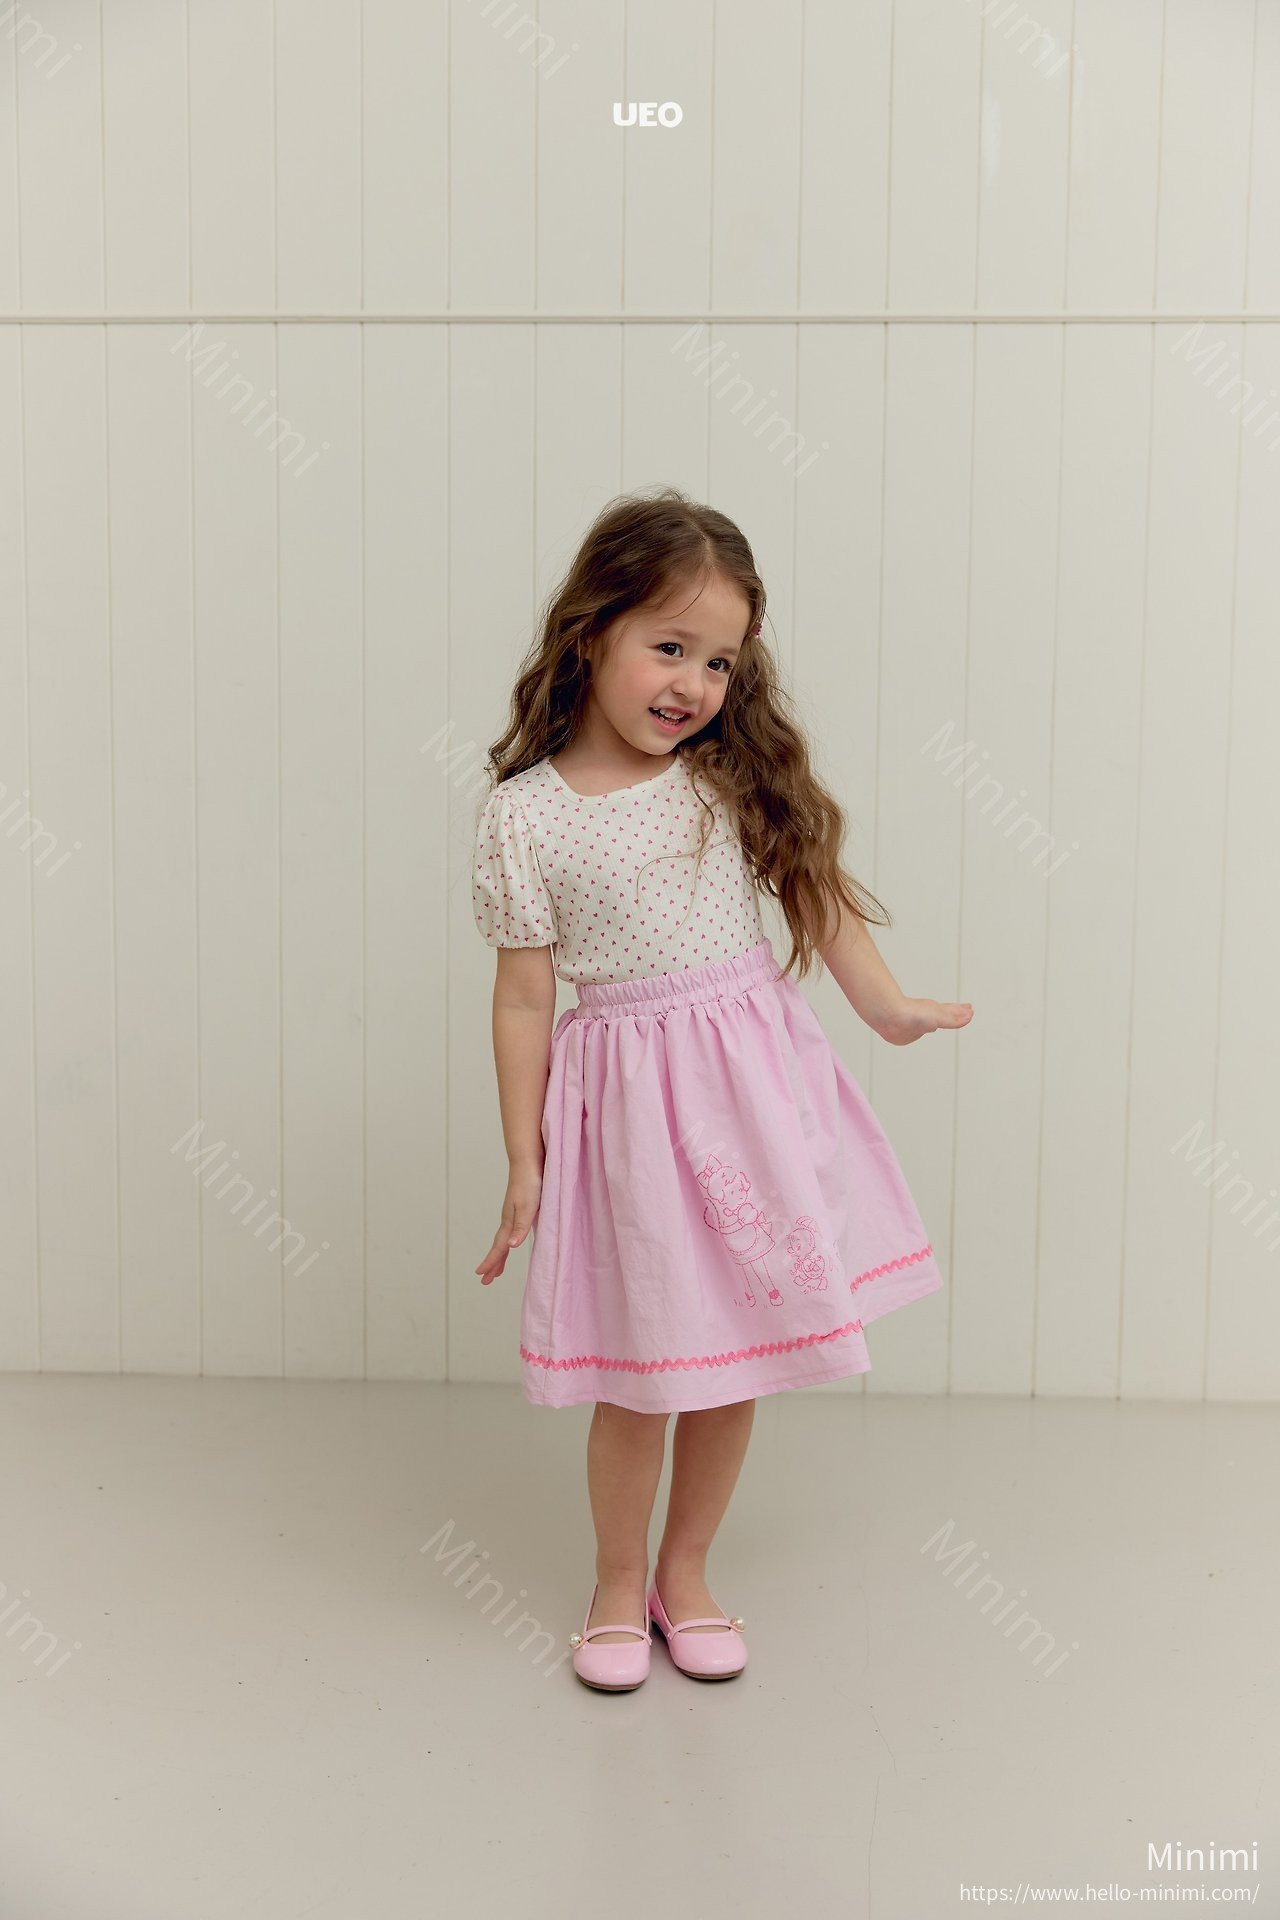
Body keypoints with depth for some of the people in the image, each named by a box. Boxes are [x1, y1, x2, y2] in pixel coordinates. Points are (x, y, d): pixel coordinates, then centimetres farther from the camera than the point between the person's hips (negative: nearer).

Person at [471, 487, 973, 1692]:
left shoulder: (734, 778, 1)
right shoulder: (524, 815, -7)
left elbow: (811, 885, 14)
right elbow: (523, 997, -4)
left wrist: (885, 1005, 17)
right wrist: (522, 1163, -1)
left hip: (754, 1079, 3)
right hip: (626, 1094, -3)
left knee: (737, 1352, 12)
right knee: (641, 1370, 5)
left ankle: (684, 1574, 33)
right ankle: (618, 1588, 30)